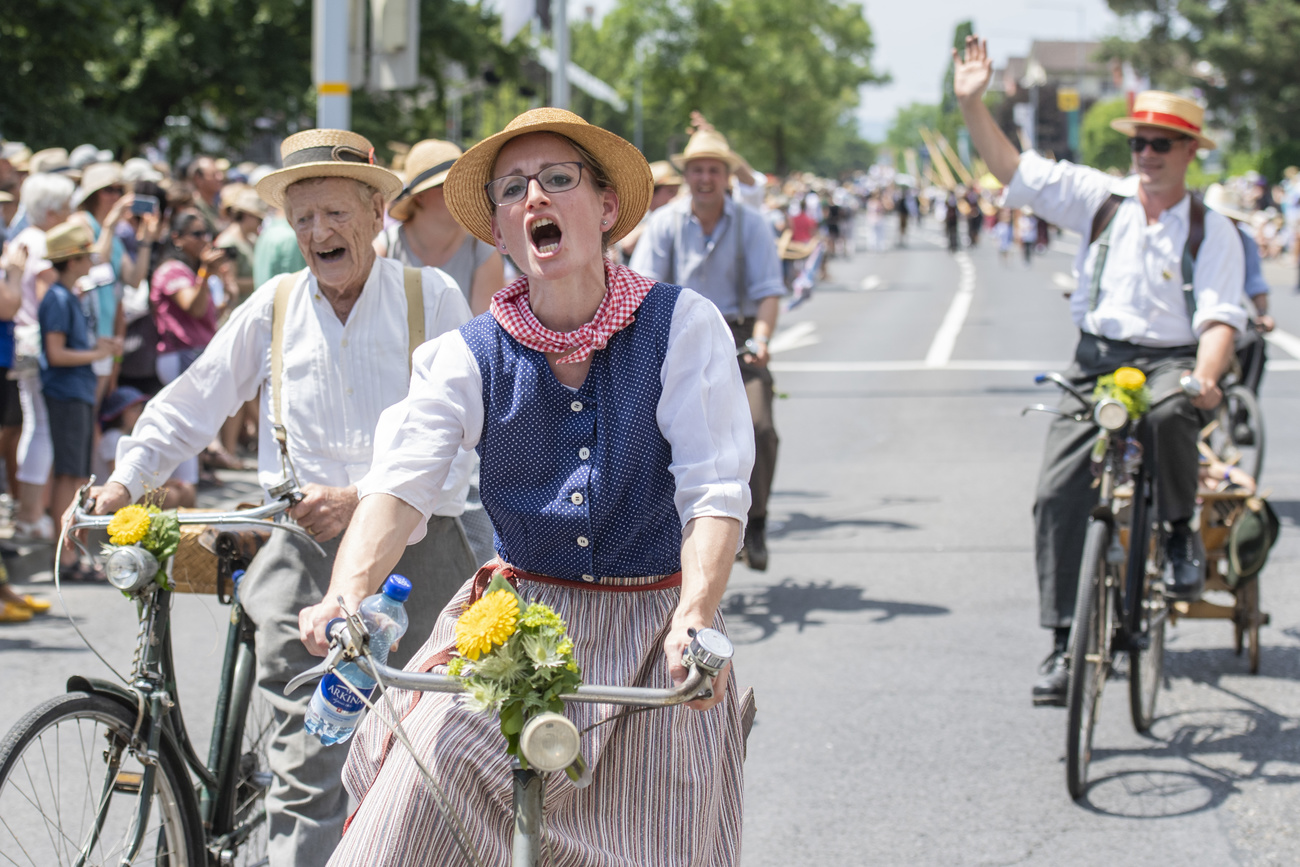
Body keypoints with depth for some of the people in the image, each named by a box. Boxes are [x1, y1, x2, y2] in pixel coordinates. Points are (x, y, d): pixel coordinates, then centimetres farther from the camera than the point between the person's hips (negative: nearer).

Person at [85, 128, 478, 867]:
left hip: (416, 549, -1)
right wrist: (125, 482, 3)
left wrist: (362, 497, -18)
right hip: (306, 553, 1)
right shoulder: (273, 307, 9)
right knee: (307, 774, -7)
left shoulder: (432, 299, 1)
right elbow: (188, 408, 16)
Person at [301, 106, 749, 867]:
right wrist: (347, 596, -34)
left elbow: (715, 492, -14)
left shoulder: (682, 325, -6)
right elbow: (399, 484, -14)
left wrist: (696, 618, -32)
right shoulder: (468, 355, -1)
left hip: (649, 638, -1)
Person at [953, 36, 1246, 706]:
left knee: (1170, 413, -38)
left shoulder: (1211, 230, 2)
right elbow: (1010, 168, 4)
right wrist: (971, 102, -8)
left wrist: (1204, 376, -27)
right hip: (1096, 361, 2)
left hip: (1169, 360, -2)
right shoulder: (1100, 199, 6)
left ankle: (1182, 534, -10)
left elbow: (1220, 316, -8)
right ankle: (1064, 643, -3)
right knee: (1058, 492, -11)